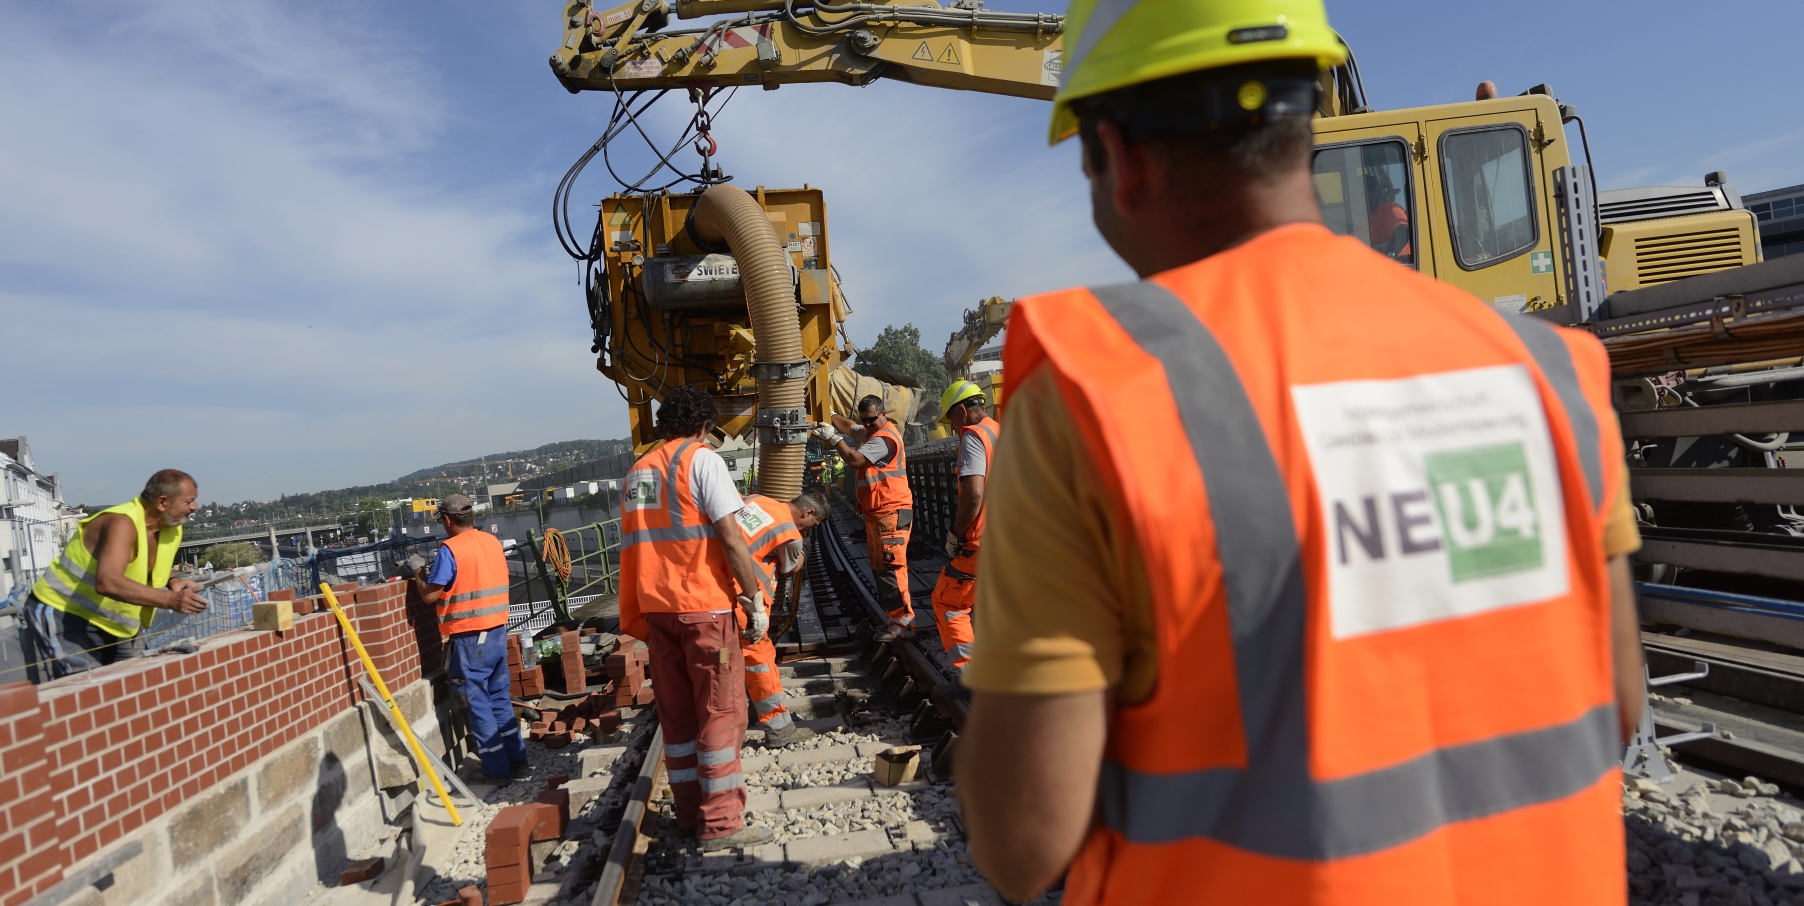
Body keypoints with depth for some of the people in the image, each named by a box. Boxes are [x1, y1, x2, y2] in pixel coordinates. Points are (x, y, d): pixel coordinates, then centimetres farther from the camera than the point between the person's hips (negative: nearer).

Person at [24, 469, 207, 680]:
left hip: (115, 623, 8)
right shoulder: (122, 523, -30)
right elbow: (108, 582, -45)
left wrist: (171, 583, -11)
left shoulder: (172, 529, -4)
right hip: (65, 618, -8)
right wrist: (170, 599, -52)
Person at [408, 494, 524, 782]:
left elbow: (429, 596, -11)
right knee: (500, 698, 15)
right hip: (497, 630, 7)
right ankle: (516, 760, 19)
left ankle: (495, 768, 10)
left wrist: (419, 577, 9)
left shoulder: (450, 550, -13)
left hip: (468, 637, -7)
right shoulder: (493, 542, 7)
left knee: (477, 702, 4)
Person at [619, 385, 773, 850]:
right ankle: (721, 822, 4)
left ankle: (690, 812, 21)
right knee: (721, 711, 1)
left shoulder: (637, 470, 14)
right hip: (703, 604, -7)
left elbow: (637, 542, 16)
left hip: (655, 607, 7)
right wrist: (755, 597, -9)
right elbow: (729, 536, -14)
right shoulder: (702, 459, -6)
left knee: (676, 712, 13)